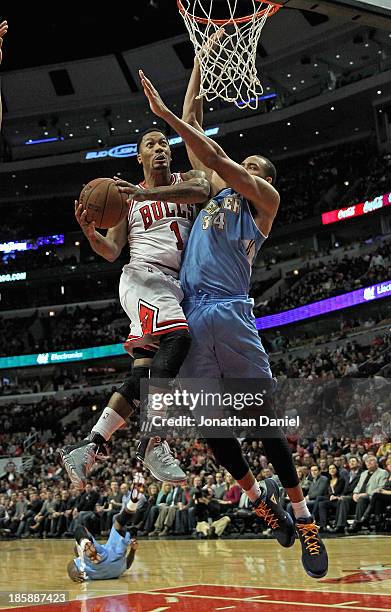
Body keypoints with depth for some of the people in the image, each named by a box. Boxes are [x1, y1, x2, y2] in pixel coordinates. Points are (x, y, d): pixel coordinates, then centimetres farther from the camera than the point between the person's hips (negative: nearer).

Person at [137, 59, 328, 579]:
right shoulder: (218, 189, 25)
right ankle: (258, 495, 23)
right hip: (189, 315, 6)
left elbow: (216, 157, -2)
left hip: (231, 312, -6)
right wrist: (199, 65, 26)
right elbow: (196, 142, 24)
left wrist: (167, 115, -4)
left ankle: (304, 519, 3)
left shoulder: (266, 199, 10)